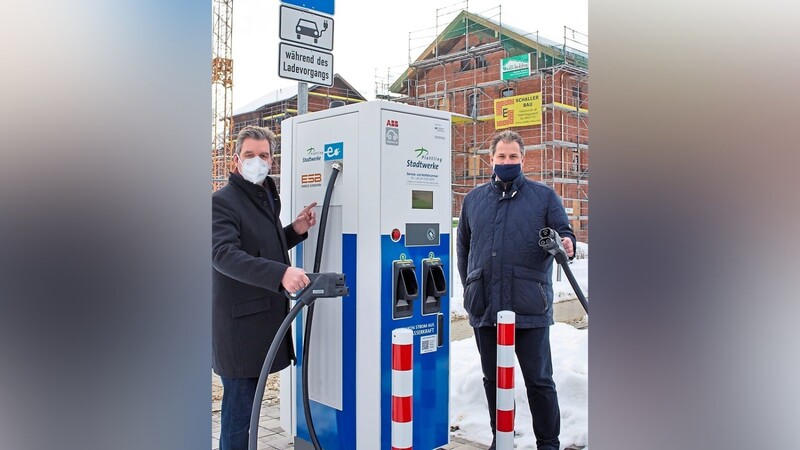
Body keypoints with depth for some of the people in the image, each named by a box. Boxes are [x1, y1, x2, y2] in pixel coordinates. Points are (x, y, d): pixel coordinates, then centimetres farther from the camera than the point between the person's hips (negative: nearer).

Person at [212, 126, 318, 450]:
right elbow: (223, 254, -26)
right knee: (239, 407, -2)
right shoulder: (222, 201, -11)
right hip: (239, 322, -8)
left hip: (265, 317, 8)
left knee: (249, 404, 17)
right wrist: (280, 273, -37)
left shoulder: (266, 198, 16)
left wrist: (295, 231, 7)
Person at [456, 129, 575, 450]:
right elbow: (463, 246, 20)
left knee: (539, 380, 5)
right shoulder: (474, 199, 13)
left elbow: (564, 232, 4)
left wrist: (566, 244, -20)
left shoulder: (544, 196, 5)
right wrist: (469, 286, 14)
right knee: (493, 379, 14)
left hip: (530, 307, -3)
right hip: (484, 308, 3)